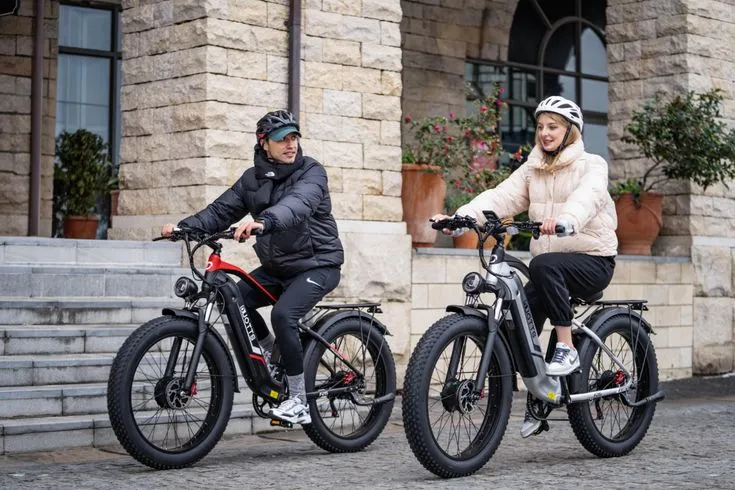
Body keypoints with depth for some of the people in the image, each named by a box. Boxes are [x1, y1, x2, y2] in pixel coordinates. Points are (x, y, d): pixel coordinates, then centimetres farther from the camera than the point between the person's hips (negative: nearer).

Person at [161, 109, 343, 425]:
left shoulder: (311, 172, -13)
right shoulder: (254, 178, 6)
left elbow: (298, 203, -34)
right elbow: (222, 210, -1)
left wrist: (264, 221, -54)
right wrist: (185, 226, -18)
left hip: (317, 264, -6)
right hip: (277, 266, 7)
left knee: (283, 314, -27)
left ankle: (298, 402, -15)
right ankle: (271, 357, 14)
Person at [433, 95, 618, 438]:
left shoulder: (591, 165, -4)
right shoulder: (532, 170, 11)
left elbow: (587, 197, -27)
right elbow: (501, 197, -4)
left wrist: (565, 219, -50)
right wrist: (459, 217, -22)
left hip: (593, 259, -5)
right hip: (551, 267, 5)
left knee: (544, 265, -35)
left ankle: (566, 349, -24)